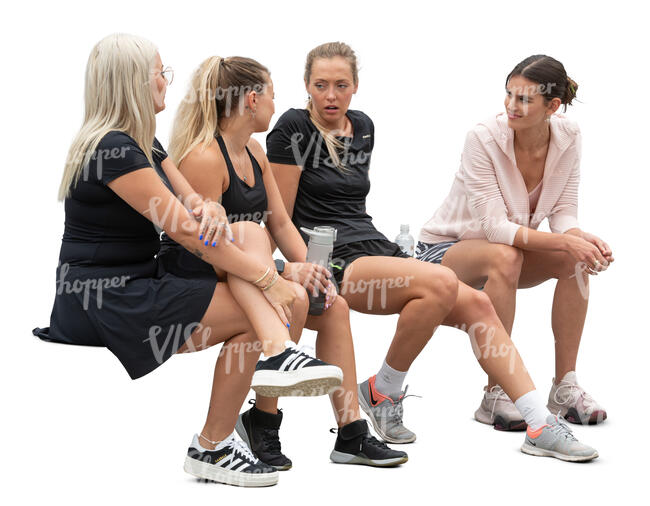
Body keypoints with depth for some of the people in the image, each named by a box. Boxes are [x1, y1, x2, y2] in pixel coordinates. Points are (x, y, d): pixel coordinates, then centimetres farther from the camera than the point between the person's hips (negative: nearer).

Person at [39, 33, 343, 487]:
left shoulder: (145, 144, 16)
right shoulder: (114, 150, -17)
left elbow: (194, 206, 10)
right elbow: (184, 231, -20)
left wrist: (212, 210, -17)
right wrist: (267, 279, -16)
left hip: (135, 286, 9)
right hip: (101, 301, -9)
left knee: (249, 233, -6)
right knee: (255, 314, -16)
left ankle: (275, 352, -25)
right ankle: (212, 447, -8)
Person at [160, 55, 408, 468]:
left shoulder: (254, 153, 11)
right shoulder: (204, 157, -19)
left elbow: (281, 224, 11)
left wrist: (309, 267, -8)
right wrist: (285, 273, -26)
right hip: (196, 283, -9)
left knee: (332, 305, -4)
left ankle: (351, 434, -1)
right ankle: (262, 421, -11)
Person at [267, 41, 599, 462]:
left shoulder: (363, 128, 16)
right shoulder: (293, 129, -6)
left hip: (375, 248, 7)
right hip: (330, 262, -7)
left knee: (476, 303, -12)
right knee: (441, 282, -30)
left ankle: (541, 426, -13)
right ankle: (383, 392, -10)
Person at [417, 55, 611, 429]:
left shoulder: (568, 137, -12)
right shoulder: (484, 138, -26)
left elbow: (564, 215, -10)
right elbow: (495, 227, -31)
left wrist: (585, 241, -34)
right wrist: (565, 241, -41)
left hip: (509, 247, 5)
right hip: (445, 250, -5)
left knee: (577, 259, -23)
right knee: (504, 256, -38)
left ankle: (565, 387, -16)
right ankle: (495, 395, -31)